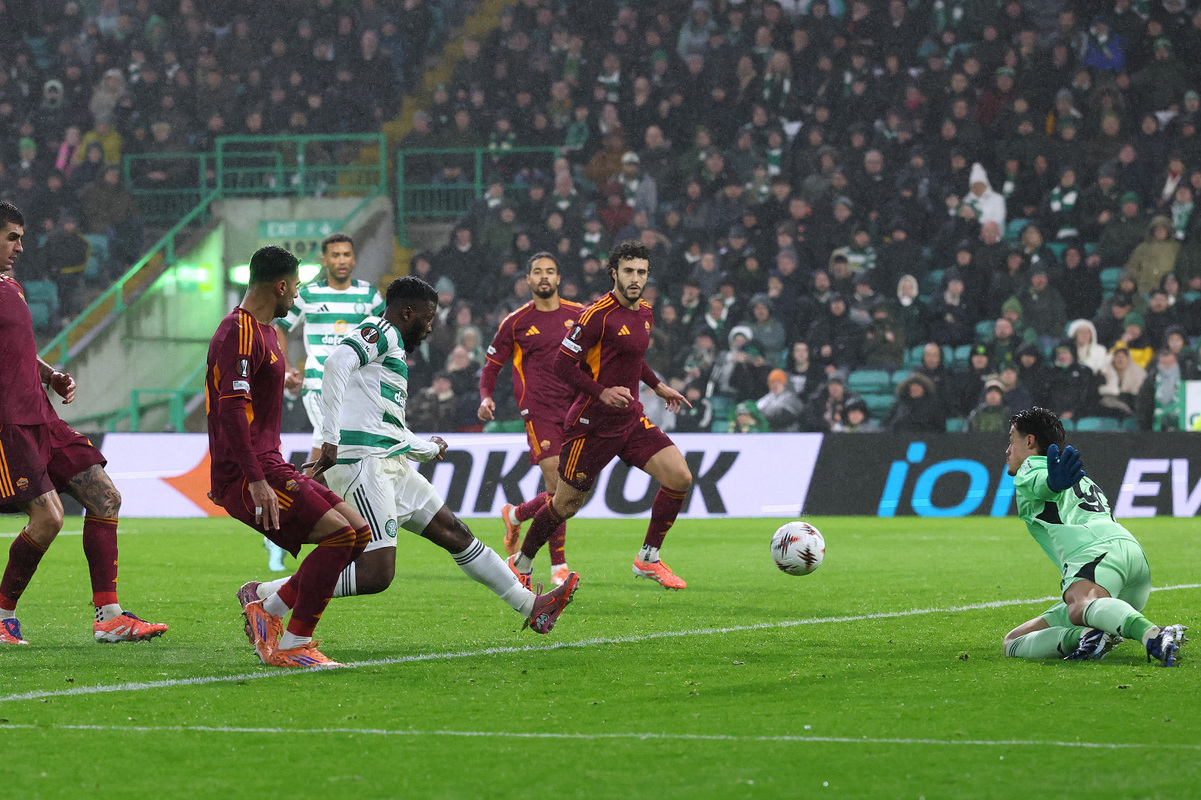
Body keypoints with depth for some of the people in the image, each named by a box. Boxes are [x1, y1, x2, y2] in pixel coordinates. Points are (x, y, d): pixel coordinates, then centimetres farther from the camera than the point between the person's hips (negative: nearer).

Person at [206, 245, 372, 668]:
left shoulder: (263, 330, 20)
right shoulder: (240, 333, -13)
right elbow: (232, 410, -23)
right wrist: (256, 480, -29)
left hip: (267, 467, 10)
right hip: (245, 475, -10)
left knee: (359, 533, 5)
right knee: (339, 534, -19)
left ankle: (267, 610, 8)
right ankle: (292, 646, -14)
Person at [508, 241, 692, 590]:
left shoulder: (645, 312, 8)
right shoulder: (598, 314, -17)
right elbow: (563, 364, -18)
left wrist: (658, 386, 21)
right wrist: (602, 393, -27)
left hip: (631, 419, 7)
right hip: (592, 424, -7)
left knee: (680, 477, -11)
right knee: (567, 502, 3)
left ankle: (648, 559, 2)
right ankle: (521, 563, 26)